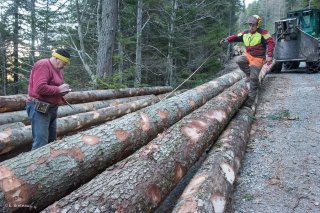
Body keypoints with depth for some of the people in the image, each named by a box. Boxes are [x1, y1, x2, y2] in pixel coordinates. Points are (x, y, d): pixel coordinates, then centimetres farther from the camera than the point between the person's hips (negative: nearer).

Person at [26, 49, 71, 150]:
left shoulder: (58, 69, 15)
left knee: (52, 141, 15)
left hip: (52, 108, 10)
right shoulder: (43, 65, -15)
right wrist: (58, 89, -17)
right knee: (41, 143, -11)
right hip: (39, 108, -10)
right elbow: (40, 88, -28)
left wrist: (63, 90, 1)